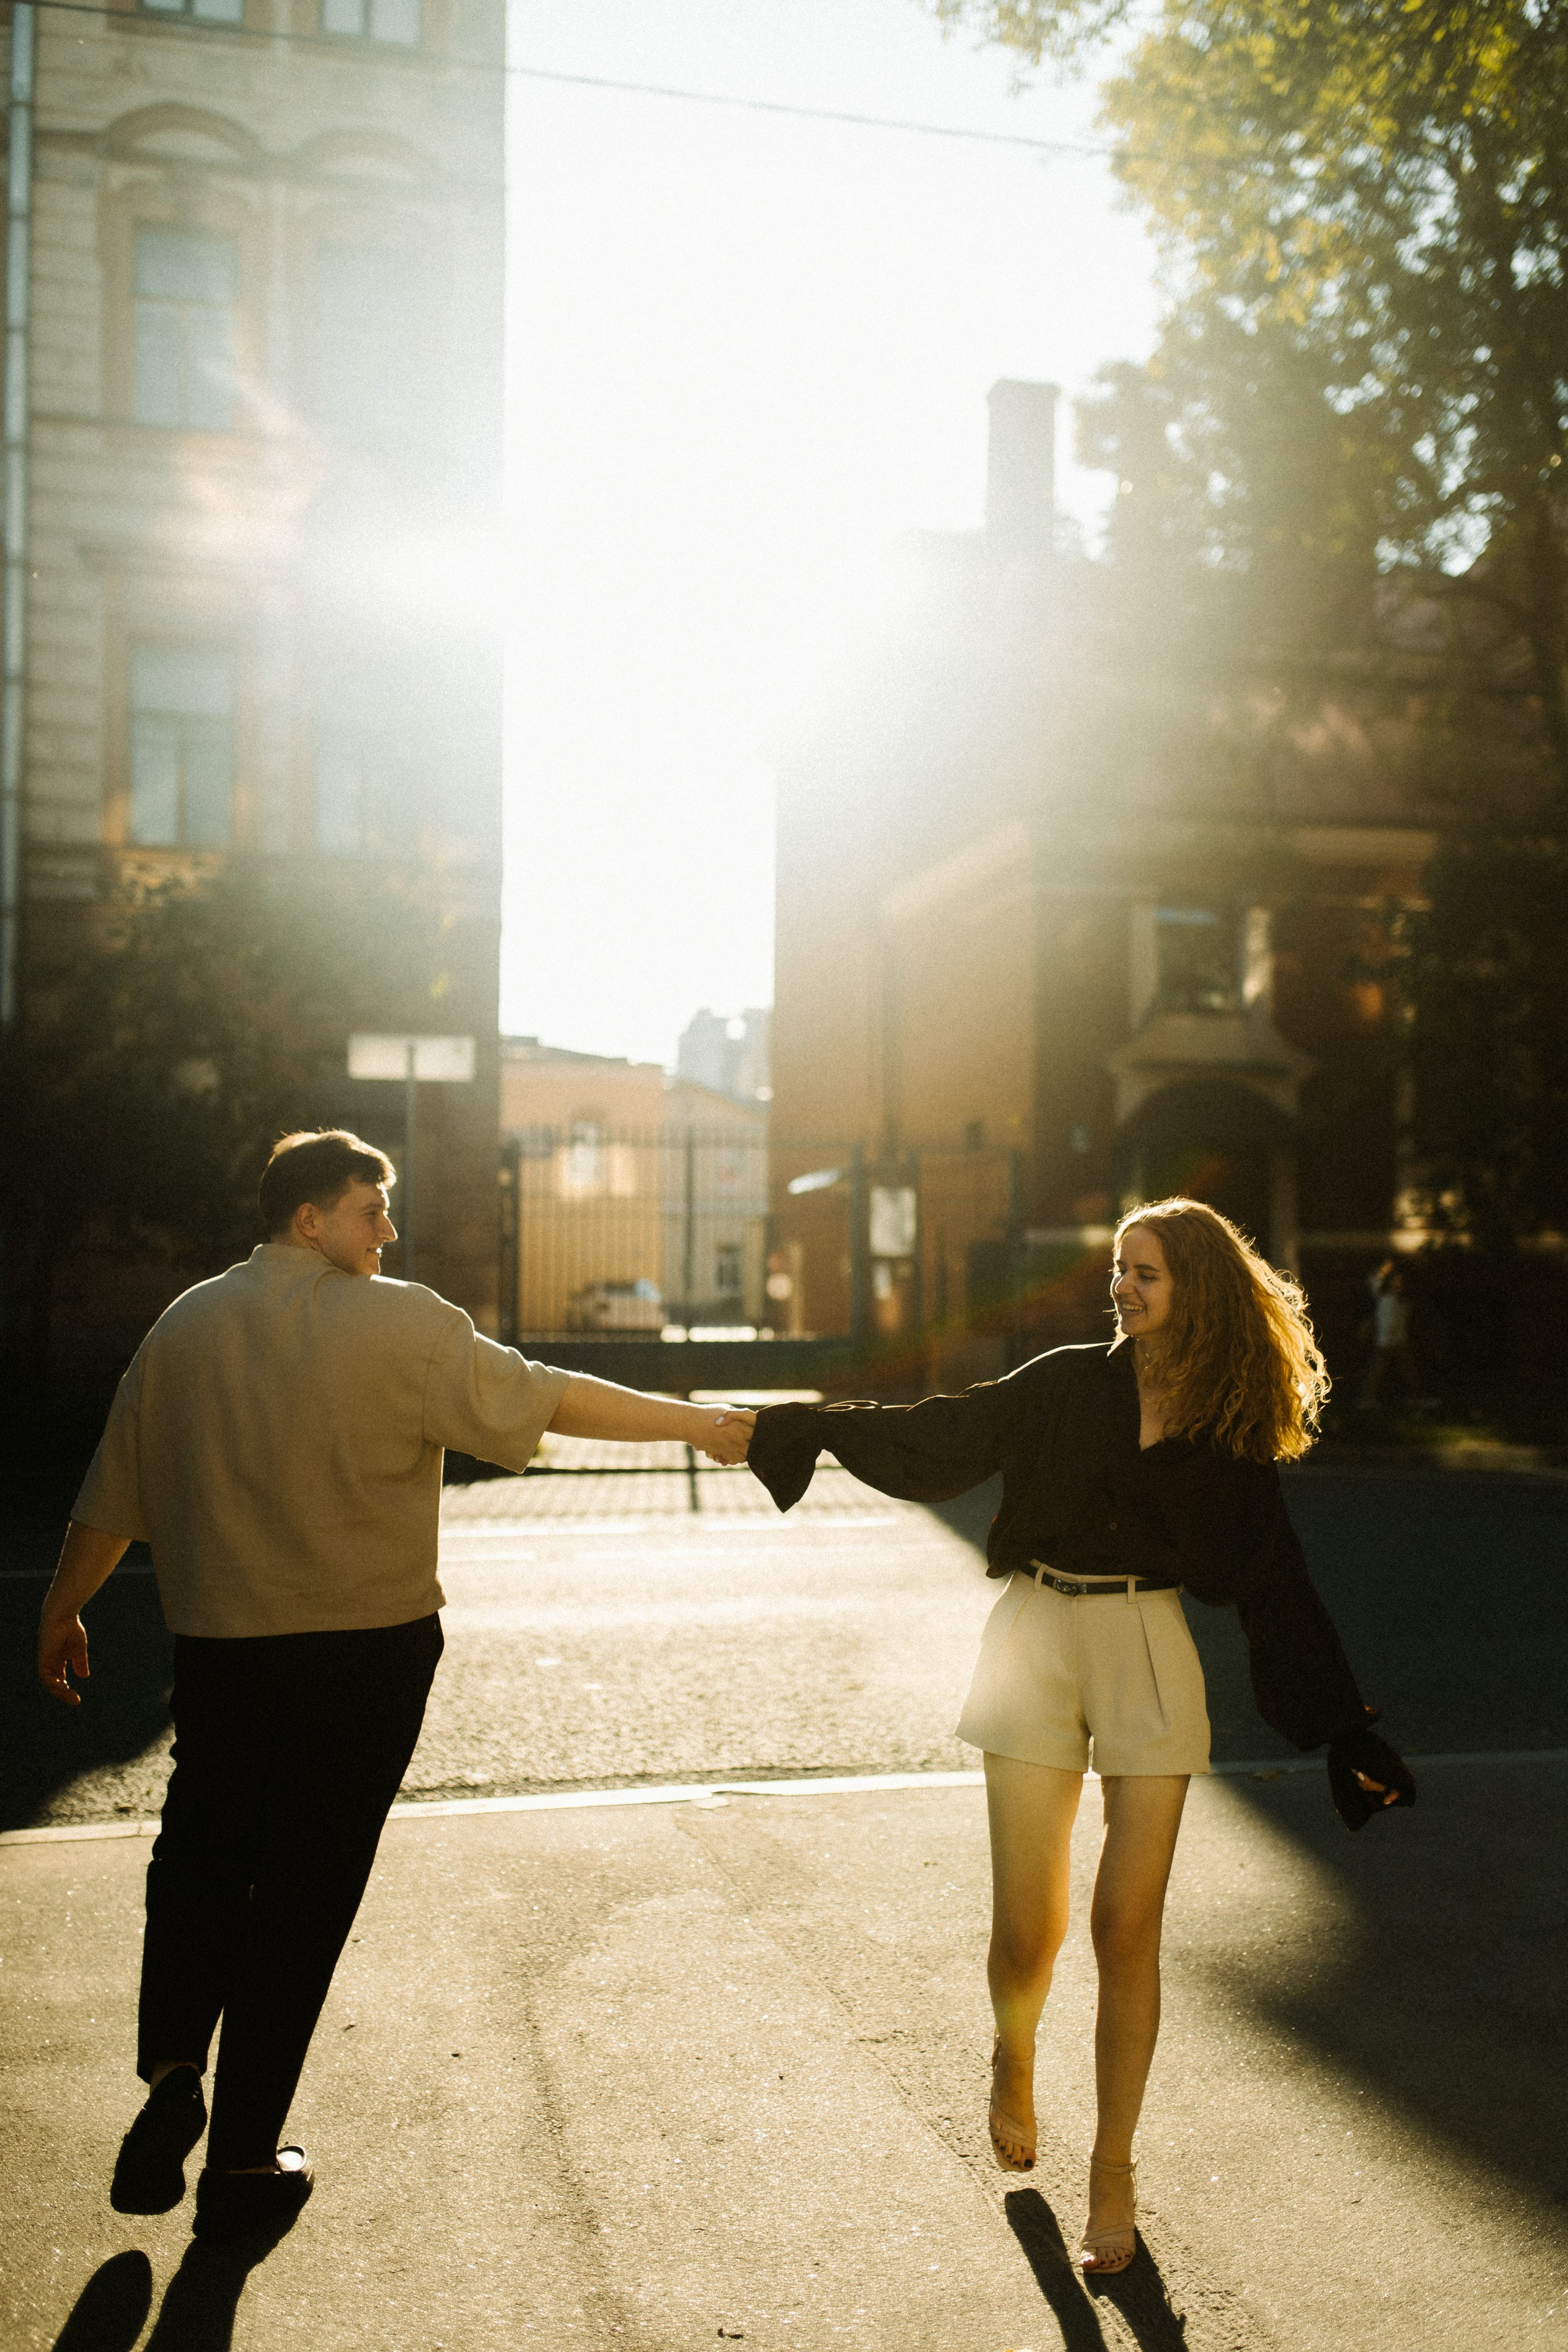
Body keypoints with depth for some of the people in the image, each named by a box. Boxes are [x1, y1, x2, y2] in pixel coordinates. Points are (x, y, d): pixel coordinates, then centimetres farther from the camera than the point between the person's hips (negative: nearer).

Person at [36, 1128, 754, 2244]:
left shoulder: (184, 1327, 3)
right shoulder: (400, 1323, -11)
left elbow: (112, 1498, 8)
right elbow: (547, 1400, -11)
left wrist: (64, 1608, 22)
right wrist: (695, 1420, -3)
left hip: (221, 1645, 3)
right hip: (367, 1649, -3)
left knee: (198, 1861, 22)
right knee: (303, 1896, 7)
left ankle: (172, 2076, 5)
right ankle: (245, 2166, 17)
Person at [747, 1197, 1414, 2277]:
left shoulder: (1236, 1431, 2)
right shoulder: (1069, 1384, -1)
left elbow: (1276, 1585, 6)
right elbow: (939, 1439, -4)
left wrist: (1348, 1730, 6)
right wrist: (815, 1425, -15)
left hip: (1151, 1660, 0)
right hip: (1039, 1643, 0)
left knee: (1127, 1928, 2)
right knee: (1027, 1933, 1)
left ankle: (1114, 2170, 22)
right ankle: (1015, 2058, 37)